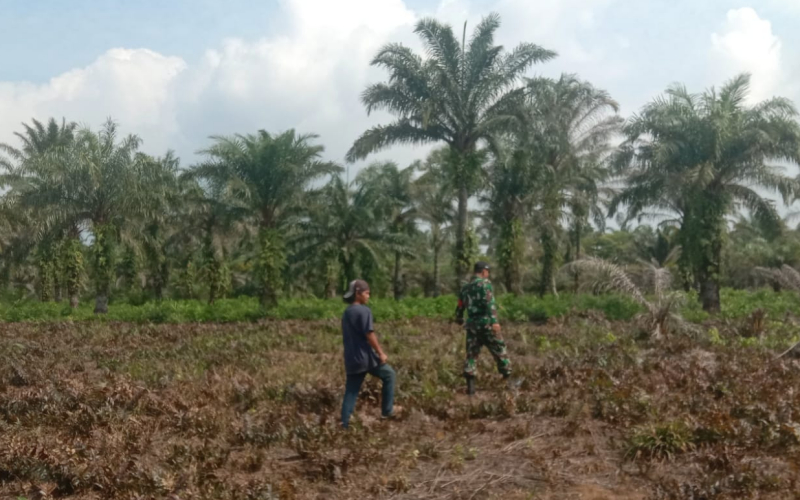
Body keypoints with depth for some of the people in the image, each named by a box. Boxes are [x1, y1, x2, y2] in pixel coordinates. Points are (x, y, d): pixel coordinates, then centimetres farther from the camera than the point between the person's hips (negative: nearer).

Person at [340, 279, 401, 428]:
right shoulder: (364, 311, -13)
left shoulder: (346, 312, 14)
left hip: (351, 359, 8)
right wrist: (381, 352, -10)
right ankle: (387, 410, 17)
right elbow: (369, 335, -17)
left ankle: (344, 424, 6)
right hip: (365, 357, -8)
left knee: (351, 391, 9)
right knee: (389, 374, 12)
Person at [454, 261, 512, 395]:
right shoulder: (485, 283, -4)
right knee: (499, 350, 6)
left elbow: (460, 306, 21)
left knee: (471, 355, 7)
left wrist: (459, 319, 41)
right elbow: (489, 302, -18)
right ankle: (509, 377, 9)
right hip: (485, 322, -5)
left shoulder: (465, 287, 16)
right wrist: (494, 321, -25)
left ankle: (470, 386, 2)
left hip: (471, 324, 5)